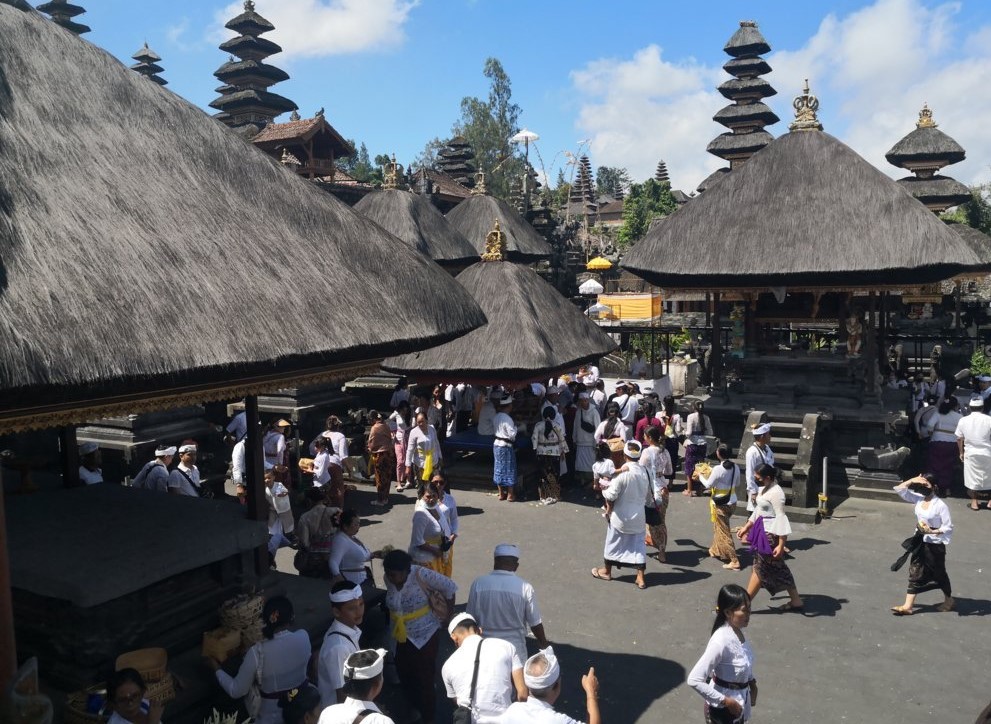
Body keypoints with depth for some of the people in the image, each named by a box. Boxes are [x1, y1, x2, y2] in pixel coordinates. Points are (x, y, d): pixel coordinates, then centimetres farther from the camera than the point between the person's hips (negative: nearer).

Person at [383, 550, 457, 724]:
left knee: (425, 678, 8)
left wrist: (449, 616, -11)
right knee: (404, 673, 16)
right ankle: (416, 708, 44)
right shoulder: (388, 579, -13)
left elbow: (450, 587, -18)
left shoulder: (420, 574, -27)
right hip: (403, 636, 5)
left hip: (426, 634, -5)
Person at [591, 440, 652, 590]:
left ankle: (606, 571, 30)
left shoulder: (622, 471, -21)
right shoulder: (644, 471, -3)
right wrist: (650, 504, 28)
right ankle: (640, 578, 10)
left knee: (613, 543, 13)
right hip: (638, 516, 4)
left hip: (621, 516, -4)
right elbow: (648, 494, 8)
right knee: (638, 544, 12)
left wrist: (603, 490, -1)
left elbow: (611, 495, -21)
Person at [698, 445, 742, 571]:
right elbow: (737, 484, 11)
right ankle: (715, 550, 41)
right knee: (719, 527, 25)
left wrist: (700, 476, 4)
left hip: (721, 504, -7)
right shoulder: (735, 467, -2)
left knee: (724, 532, 1)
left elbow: (708, 485, -11)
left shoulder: (718, 469, -22)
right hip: (732, 502, 7)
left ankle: (734, 561, 1)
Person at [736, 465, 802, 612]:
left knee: (760, 568, 1)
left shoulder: (776, 493, -22)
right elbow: (758, 511, 18)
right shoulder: (764, 489, 8)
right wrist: (746, 527, 20)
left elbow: (781, 518, -23)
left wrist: (781, 544, -25)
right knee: (778, 568, 16)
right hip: (763, 531, 10)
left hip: (771, 534, -10)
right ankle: (796, 601, 27)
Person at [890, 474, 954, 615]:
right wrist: (912, 481, -12)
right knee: (915, 573, 6)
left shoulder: (941, 505, -18)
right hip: (919, 542, 6)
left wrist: (931, 531, -27)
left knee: (939, 574, 14)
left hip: (934, 544, -6)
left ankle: (949, 600, 40)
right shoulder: (919, 499, -2)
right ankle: (908, 606, 8)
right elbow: (899, 490, -2)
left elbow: (948, 527, -17)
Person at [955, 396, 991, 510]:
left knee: (972, 477, 12)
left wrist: (961, 453, 15)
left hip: (970, 454, 2)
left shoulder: (963, 420, -3)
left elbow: (959, 439, 3)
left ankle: (974, 501, 17)